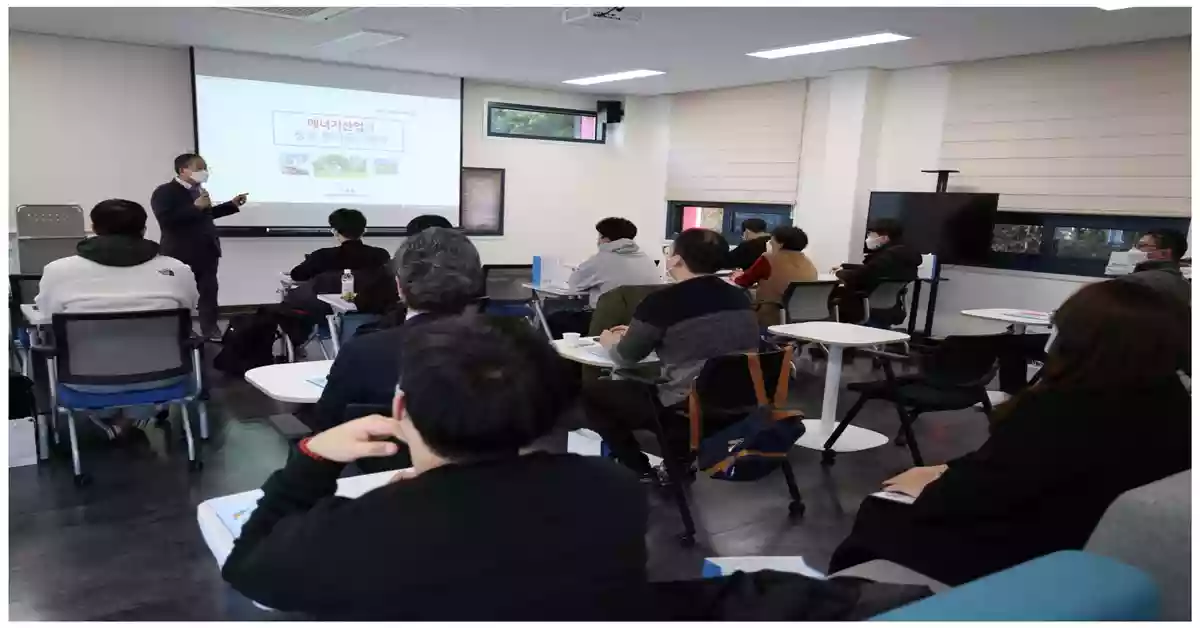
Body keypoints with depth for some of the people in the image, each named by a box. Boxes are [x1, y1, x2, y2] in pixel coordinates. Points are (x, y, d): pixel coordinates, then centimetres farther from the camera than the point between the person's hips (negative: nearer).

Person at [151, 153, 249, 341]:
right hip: (181, 255, -7)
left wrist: (233, 204, 19)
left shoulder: (198, 190, 11)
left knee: (209, 292, 11)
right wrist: (195, 207, -24)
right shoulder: (164, 192, -12)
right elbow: (166, 219, -25)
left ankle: (211, 330, 20)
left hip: (206, 252, 7)